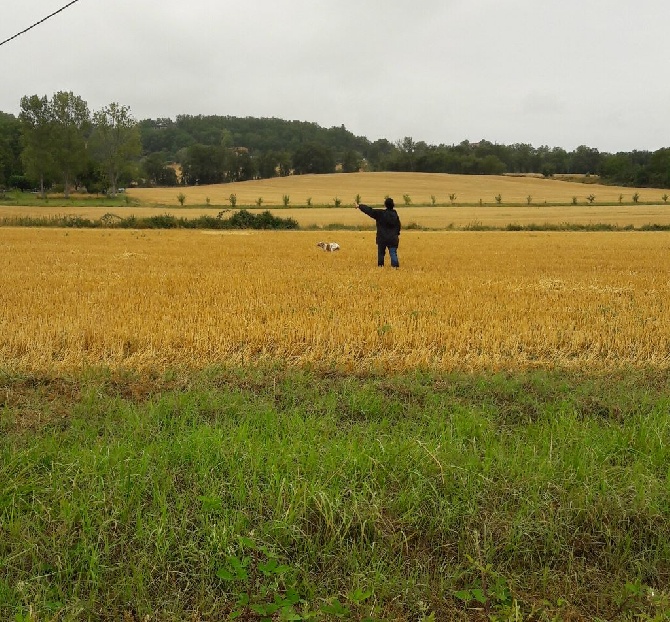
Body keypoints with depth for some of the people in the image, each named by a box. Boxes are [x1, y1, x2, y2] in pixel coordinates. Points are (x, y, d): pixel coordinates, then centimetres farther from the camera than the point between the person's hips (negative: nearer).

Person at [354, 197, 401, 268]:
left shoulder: (380, 213, -10)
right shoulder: (395, 214, 2)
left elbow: (369, 211, -7)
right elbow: (398, 226, 12)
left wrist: (359, 206, 2)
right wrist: (397, 234, 25)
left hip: (382, 238, -2)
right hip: (393, 239, 2)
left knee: (381, 252, 12)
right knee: (393, 253, 0)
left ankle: (380, 265, 17)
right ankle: (395, 266, -9)